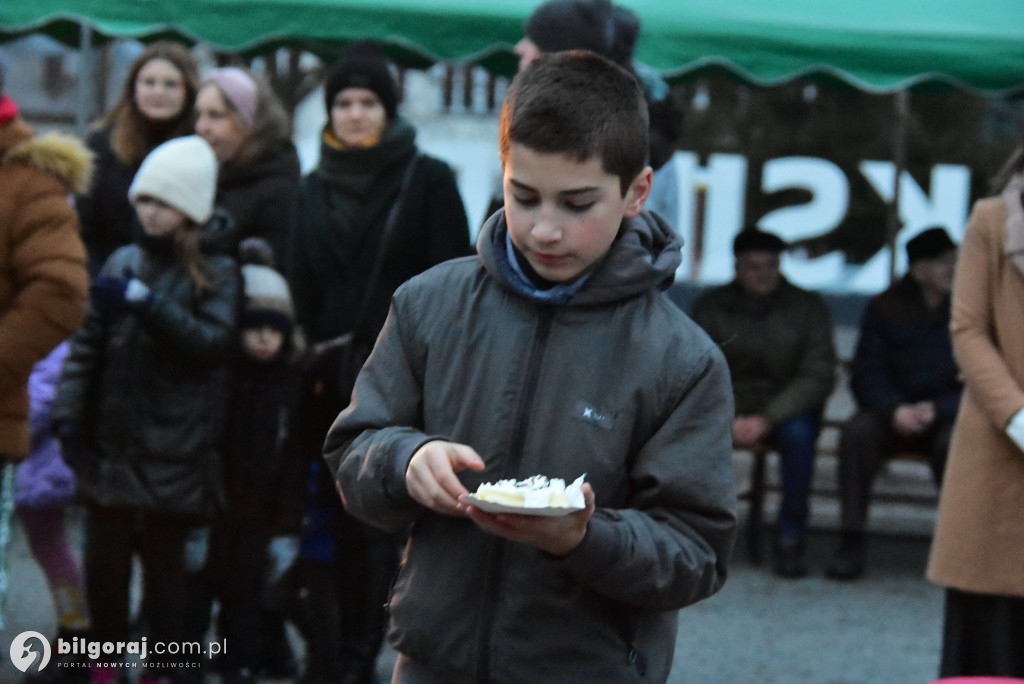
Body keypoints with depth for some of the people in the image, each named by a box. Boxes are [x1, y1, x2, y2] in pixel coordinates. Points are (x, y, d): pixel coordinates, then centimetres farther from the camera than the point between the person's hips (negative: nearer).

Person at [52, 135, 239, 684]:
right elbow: (86, 346, 7)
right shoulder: (122, 264, 8)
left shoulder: (216, 274, 0)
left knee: (164, 563, 6)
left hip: (174, 453, -3)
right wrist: (69, 413, -2)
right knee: (103, 560, 6)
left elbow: (214, 342, -16)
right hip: (111, 444, 3)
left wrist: (146, 303, -22)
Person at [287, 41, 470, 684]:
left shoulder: (429, 180, -1)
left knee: (377, 524, -2)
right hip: (332, 384, 4)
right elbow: (302, 288, 15)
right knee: (336, 522, 4)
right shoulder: (315, 189, 12)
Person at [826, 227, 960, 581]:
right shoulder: (886, 308, 3)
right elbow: (866, 375, -1)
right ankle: (851, 543, -25)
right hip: (894, 411, 1)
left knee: (955, 442, -35)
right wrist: (896, 410, -21)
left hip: (949, 415, -1)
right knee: (857, 431, -29)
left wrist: (936, 409, -19)